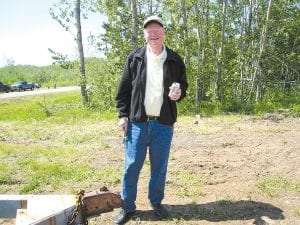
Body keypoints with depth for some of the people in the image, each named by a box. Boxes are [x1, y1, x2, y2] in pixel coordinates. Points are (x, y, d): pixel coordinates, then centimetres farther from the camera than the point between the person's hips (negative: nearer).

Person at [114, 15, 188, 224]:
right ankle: (127, 207, 21)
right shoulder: (135, 58, 2)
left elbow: (184, 84, 13)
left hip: (164, 123, 1)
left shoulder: (175, 60, 4)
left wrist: (179, 93, -10)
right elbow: (124, 89, 4)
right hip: (138, 121, -1)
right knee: (132, 165, 4)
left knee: (160, 166, 11)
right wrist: (123, 115, -2)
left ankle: (156, 202, 32)